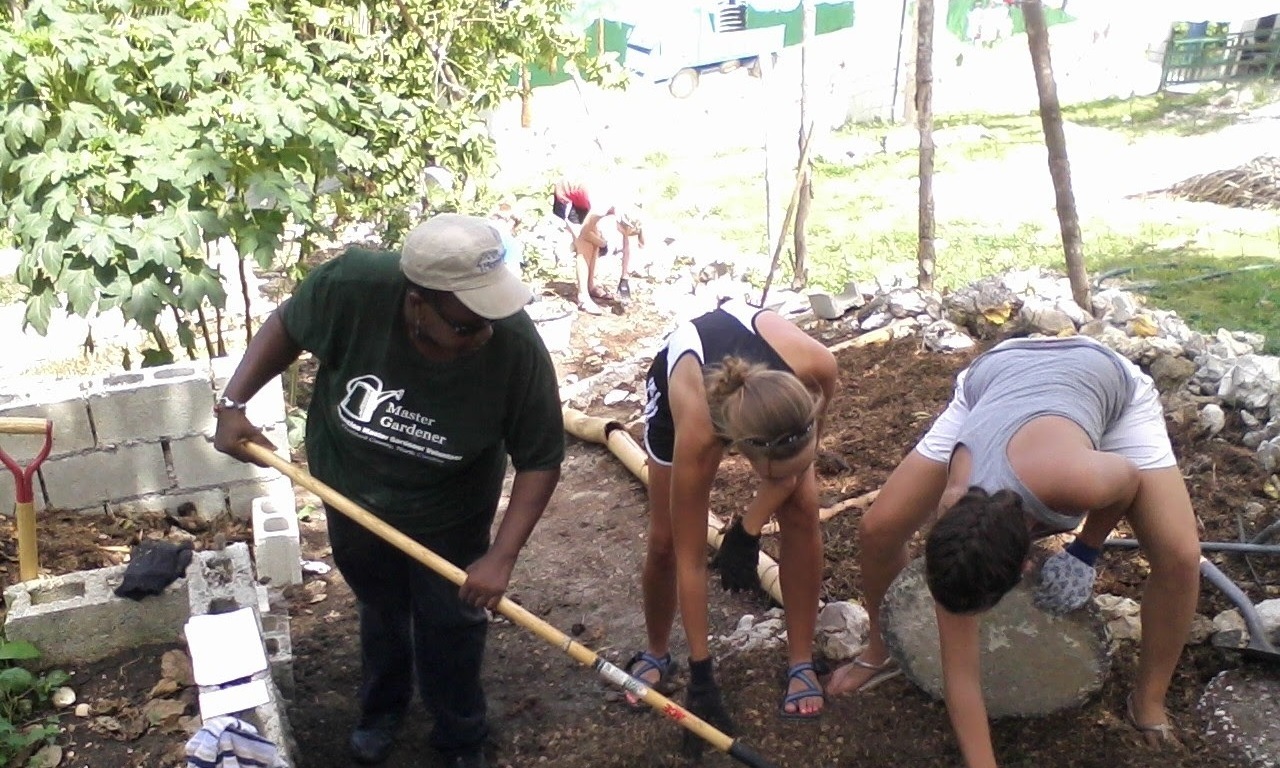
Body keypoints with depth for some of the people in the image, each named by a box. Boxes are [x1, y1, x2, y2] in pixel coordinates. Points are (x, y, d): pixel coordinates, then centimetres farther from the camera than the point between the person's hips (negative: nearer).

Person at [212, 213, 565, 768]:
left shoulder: (516, 346, -34)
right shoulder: (352, 285, -34)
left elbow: (540, 460, -23)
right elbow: (286, 326, -10)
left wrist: (501, 558, -29)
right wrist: (232, 404, -16)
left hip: (448, 513, -1)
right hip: (352, 494, 2)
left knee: (451, 624, 14)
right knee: (380, 610, 26)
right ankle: (381, 709, 55)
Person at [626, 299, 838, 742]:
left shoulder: (816, 368, -42)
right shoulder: (697, 432, -44)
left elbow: (799, 457, -16)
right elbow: (689, 558, -30)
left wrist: (748, 530, -21)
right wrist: (701, 673, -24)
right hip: (678, 374, -2)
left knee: (802, 513, -12)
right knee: (665, 540, -4)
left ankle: (802, 663, 5)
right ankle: (656, 654, 25)